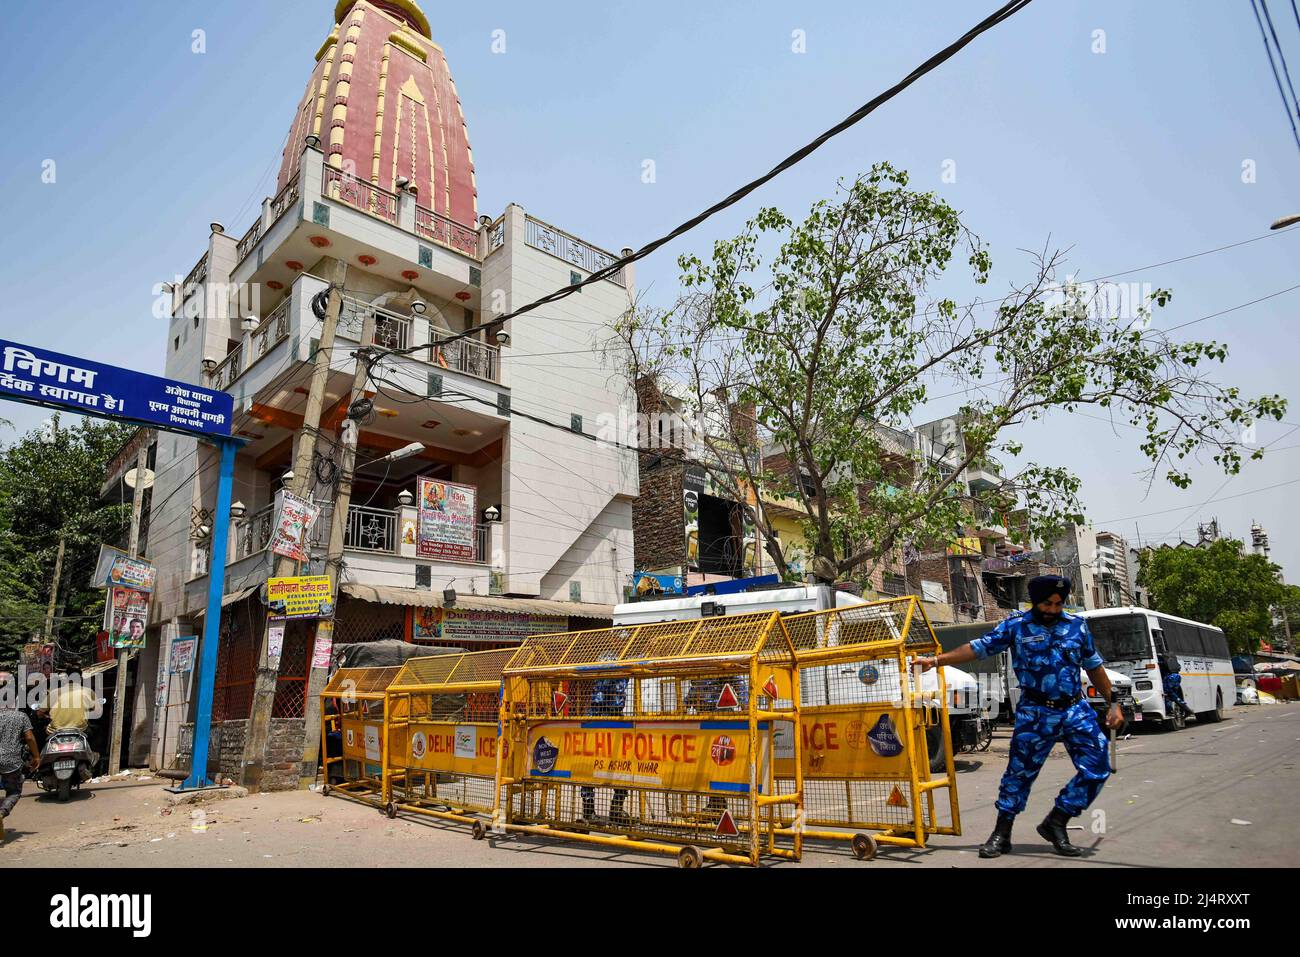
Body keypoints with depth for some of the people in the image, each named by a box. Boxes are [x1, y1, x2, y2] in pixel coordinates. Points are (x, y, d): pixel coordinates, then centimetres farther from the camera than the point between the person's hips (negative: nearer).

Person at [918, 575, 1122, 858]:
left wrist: (1113, 703, 14)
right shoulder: (1016, 625, -2)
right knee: (1020, 771, 0)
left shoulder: (1077, 625, 7)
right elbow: (978, 648, -4)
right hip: (1035, 714, -3)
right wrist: (936, 660, -12)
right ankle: (1002, 834, 14)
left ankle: (1056, 823, 13)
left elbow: (1094, 666, 17)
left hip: (1076, 710, 3)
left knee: (1097, 767, -4)